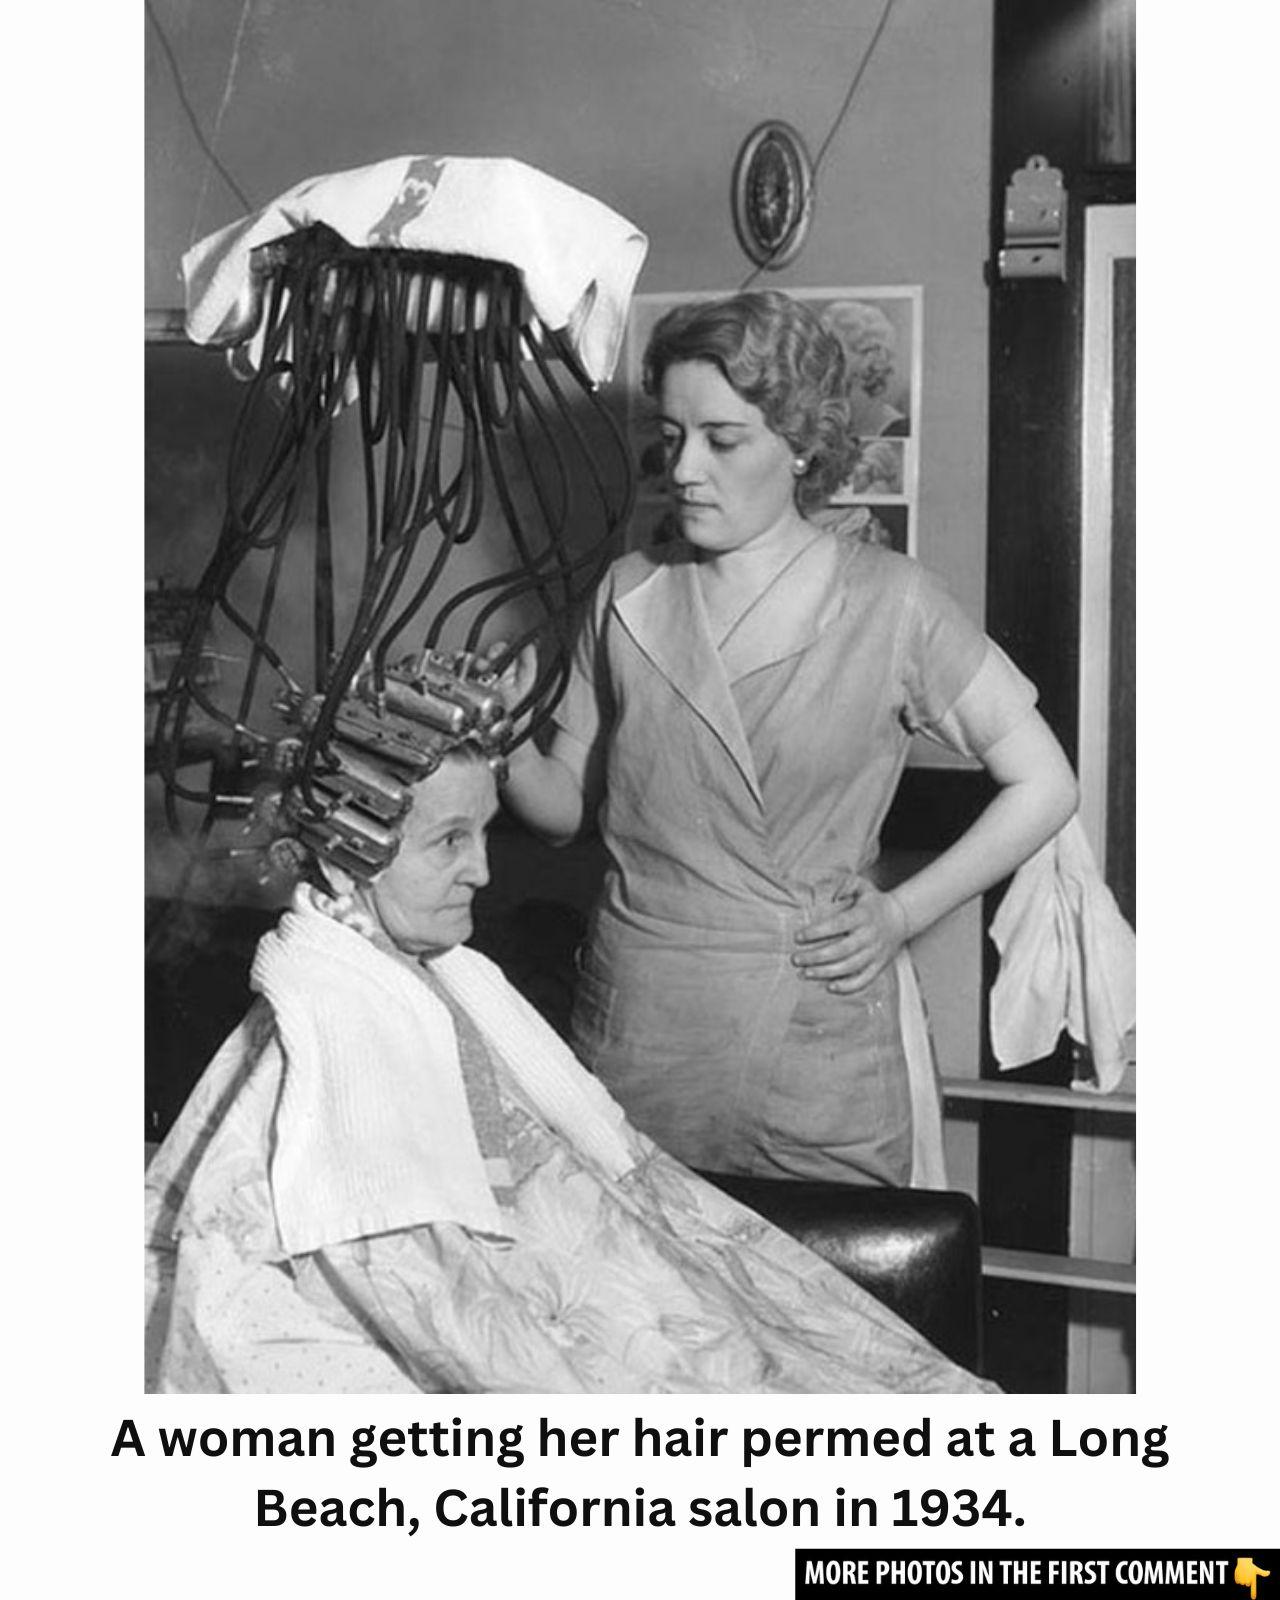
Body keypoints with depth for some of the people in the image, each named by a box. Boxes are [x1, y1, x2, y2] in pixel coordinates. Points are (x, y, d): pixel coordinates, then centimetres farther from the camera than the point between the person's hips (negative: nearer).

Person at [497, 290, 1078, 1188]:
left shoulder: (887, 602, -4)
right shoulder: (627, 597, 5)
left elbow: (1045, 786, 0)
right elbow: (569, 806, 8)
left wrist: (903, 913, -5)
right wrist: (508, 743, -12)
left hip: (817, 1053, -2)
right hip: (634, 1036, 2)